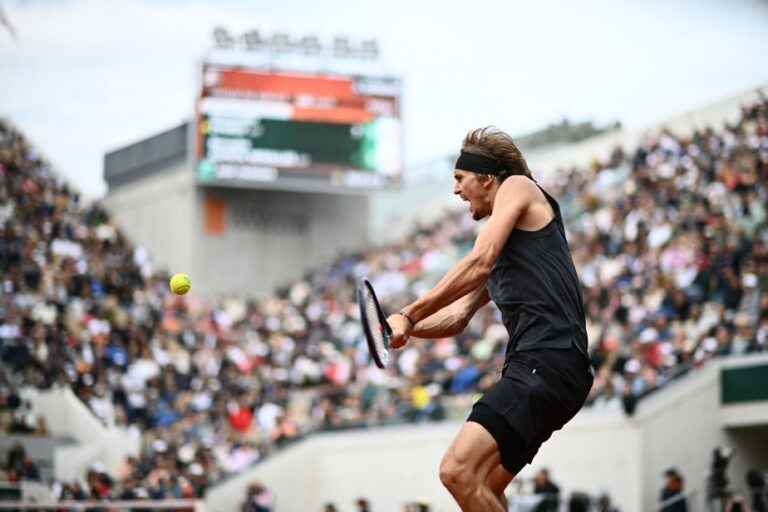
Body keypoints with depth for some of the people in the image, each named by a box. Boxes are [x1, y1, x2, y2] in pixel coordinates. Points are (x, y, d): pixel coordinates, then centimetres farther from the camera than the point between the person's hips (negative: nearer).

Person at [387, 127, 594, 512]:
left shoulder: (518, 186, 5)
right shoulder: (502, 252, 31)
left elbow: (478, 264, -9)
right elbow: (458, 317, 29)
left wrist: (409, 314, -6)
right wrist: (407, 327, 9)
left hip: (547, 361, -10)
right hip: (530, 367, 10)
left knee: (458, 470, -21)